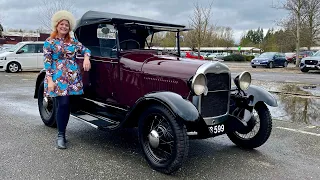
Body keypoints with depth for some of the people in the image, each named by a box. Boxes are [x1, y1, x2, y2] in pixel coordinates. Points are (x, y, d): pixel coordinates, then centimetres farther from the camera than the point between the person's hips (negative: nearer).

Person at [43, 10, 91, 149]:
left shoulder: (73, 41, 13)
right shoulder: (49, 42, 2)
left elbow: (85, 49, 13)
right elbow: (47, 62, -3)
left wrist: (86, 57, -12)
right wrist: (49, 80, -12)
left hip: (73, 78, 4)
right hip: (58, 78, -4)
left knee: (67, 105, 6)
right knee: (63, 104, -11)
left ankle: (62, 133, 18)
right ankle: (60, 136, 1)